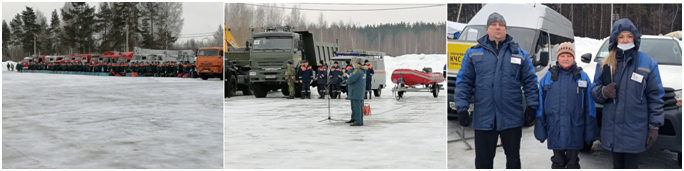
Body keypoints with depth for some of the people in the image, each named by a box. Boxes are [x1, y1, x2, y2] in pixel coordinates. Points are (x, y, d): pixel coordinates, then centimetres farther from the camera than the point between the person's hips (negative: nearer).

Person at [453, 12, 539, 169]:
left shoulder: (519, 54, 6)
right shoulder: (473, 53, 4)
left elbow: (530, 81, 7)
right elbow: (464, 82, 2)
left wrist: (532, 106, -2)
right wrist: (462, 108, -5)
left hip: (512, 119, 1)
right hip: (483, 119, 0)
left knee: (513, 159, 11)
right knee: (483, 161, 8)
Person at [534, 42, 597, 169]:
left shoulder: (582, 77, 2)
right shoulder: (549, 76, 3)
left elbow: (589, 107, 1)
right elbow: (540, 106, 3)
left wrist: (589, 132, -3)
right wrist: (540, 129, -1)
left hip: (575, 129, 0)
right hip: (555, 129, 0)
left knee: (573, 162, 10)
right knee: (558, 162, 10)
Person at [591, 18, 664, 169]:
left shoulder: (648, 63, -2)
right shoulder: (604, 64, 6)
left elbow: (655, 97, -2)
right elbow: (595, 92, 9)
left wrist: (654, 126, -6)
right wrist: (603, 92, -14)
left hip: (635, 130, -3)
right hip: (612, 128, 3)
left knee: (631, 166, 2)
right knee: (618, 166, 14)